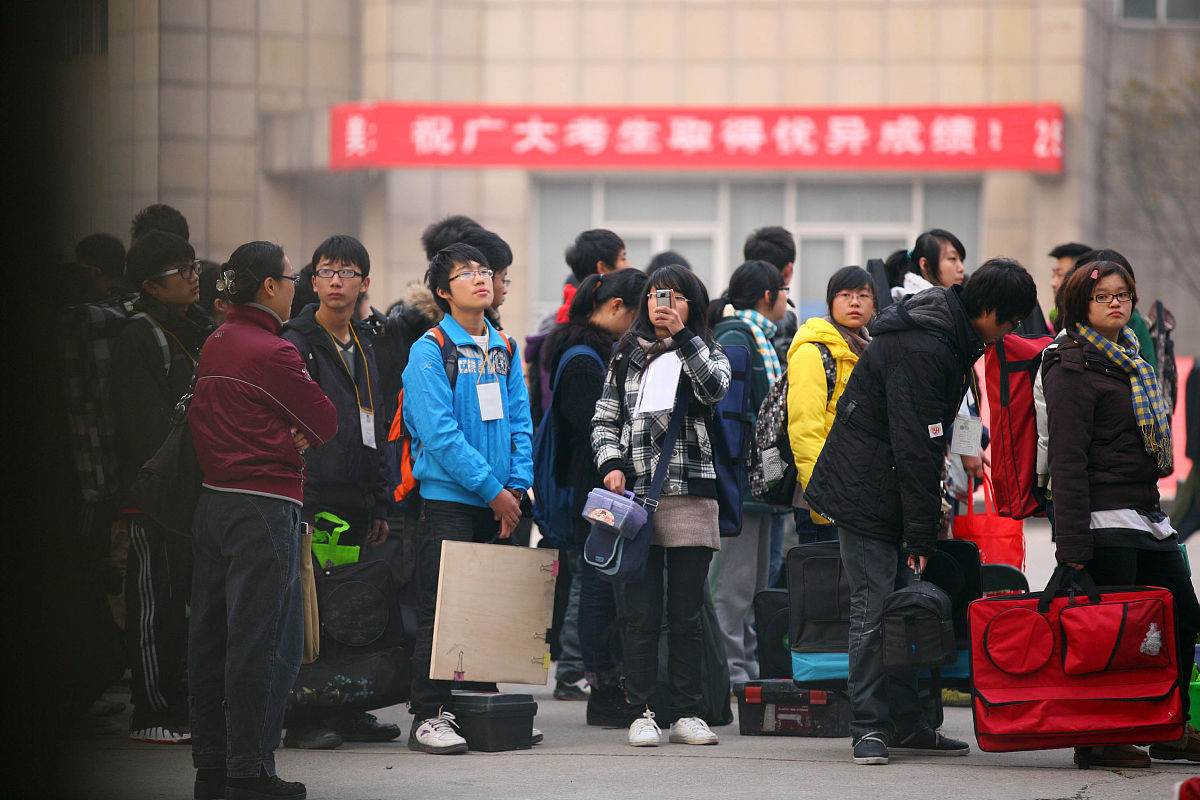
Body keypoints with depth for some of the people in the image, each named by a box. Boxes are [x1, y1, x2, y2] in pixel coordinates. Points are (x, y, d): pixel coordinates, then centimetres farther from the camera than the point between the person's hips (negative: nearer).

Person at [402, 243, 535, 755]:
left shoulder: (505, 349, 13)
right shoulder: (430, 351, -6)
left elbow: (520, 422, 12)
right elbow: (440, 434, -13)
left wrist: (516, 487, -1)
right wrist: (492, 490, -14)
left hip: (499, 502, 6)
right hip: (449, 497, -6)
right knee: (441, 610, -6)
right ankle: (428, 717, -4)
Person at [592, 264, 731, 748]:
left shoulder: (707, 354, 10)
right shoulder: (627, 355, 15)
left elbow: (714, 389, -13)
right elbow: (605, 419, 15)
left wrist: (682, 334, -16)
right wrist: (612, 463, -2)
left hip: (691, 497, -1)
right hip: (635, 496, 1)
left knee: (686, 613, 2)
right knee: (642, 613, -2)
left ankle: (687, 713, 7)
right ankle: (641, 712, 2)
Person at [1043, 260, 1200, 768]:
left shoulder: (1130, 360, 18)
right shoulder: (1072, 368, -10)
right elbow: (1068, 458, -16)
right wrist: (1072, 542, -21)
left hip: (1147, 514, 9)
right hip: (1105, 520, -9)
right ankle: (1096, 740, 0)